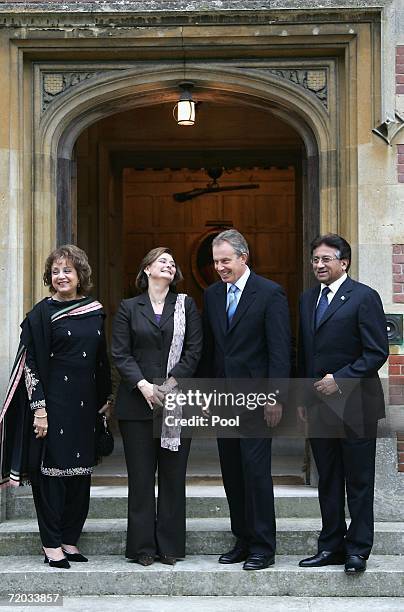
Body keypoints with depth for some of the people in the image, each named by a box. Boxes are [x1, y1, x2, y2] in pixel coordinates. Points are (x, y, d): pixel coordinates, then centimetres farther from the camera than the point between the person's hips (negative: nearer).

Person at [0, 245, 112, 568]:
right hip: (54, 402, -5)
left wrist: (105, 399, 14)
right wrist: (39, 408, -15)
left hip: (85, 404, 5)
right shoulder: (42, 313, -5)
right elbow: (34, 364, -9)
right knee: (51, 469, -1)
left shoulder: (95, 311, 9)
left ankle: (70, 539, 18)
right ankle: (52, 544, 7)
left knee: (80, 472, 8)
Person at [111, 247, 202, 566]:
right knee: (141, 476, 2)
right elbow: (120, 354, 1)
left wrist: (170, 384, -10)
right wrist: (143, 385, -13)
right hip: (137, 402, 0)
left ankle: (170, 545, 11)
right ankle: (143, 546, 10)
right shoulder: (129, 308, 8)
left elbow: (194, 350, 1)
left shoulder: (186, 305, 9)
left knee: (173, 476, 3)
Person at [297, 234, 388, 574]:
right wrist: (303, 398, 13)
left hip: (355, 405, -6)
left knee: (358, 482, 2)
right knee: (328, 480, 11)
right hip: (319, 406, 7)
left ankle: (357, 550, 10)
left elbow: (377, 352, -12)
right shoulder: (308, 300, 14)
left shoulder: (364, 297, -7)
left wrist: (340, 379, -16)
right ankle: (331, 546, 19)